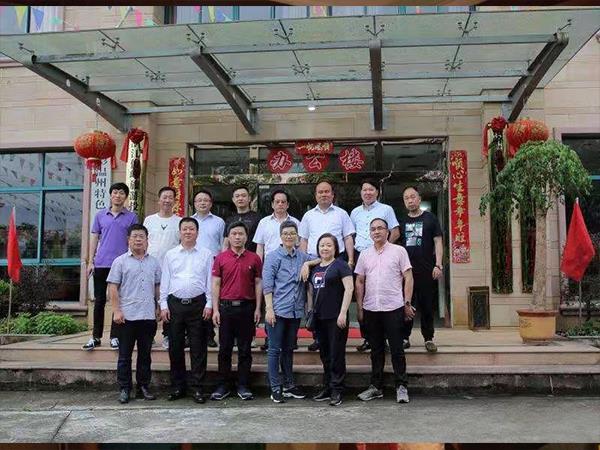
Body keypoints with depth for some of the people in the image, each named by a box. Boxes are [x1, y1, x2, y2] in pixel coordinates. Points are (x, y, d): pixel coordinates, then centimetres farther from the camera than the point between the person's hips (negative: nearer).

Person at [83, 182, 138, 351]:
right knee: (99, 301, 6)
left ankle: (115, 337, 11)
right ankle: (96, 337, 15)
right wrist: (90, 261, 4)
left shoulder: (131, 217, 4)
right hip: (101, 264, 2)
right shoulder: (100, 215, 9)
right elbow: (94, 238, 11)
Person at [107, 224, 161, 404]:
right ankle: (124, 389, 12)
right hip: (127, 316, -3)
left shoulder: (154, 262, 11)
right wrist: (117, 311, -10)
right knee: (125, 355, 4)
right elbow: (113, 287, -3)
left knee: (145, 354, 10)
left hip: (148, 315, 3)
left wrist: (158, 307, 8)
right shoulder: (120, 261, 1)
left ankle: (143, 387, 19)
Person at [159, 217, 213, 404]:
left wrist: (209, 304, -2)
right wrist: (163, 305, 3)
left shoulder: (206, 255, 7)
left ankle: (197, 388, 8)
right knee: (175, 347, 6)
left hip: (198, 304, -1)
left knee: (198, 348, 1)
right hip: (175, 303, 2)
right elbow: (164, 281, 10)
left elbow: (210, 281, 5)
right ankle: (178, 387, 17)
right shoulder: (170, 255, 11)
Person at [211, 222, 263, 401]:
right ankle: (223, 386, 15)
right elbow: (215, 284, 3)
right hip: (226, 307, 0)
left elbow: (258, 284, 5)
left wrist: (257, 308, -1)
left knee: (245, 350, 6)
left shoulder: (254, 258, 4)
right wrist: (215, 309, -4)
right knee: (224, 349, 6)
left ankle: (243, 386, 14)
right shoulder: (221, 258, 4)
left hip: (246, 307, 0)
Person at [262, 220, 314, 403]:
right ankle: (275, 388, 6)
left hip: (296, 311, 5)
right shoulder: (273, 256, -3)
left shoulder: (302, 257, 9)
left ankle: (289, 385, 23)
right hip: (277, 310, -5)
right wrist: (269, 308, -13)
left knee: (289, 349, 14)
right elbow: (267, 284, -6)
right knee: (275, 349, 0)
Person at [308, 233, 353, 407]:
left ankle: (337, 390, 6)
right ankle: (327, 388, 23)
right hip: (320, 318, 7)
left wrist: (343, 313, -17)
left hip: (336, 318, -6)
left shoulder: (340, 265, -5)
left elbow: (349, 288, -12)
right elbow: (311, 291, 21)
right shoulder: (315, 268, 14)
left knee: (336, 354, -1)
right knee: (324, 354, 13)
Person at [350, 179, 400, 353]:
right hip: (360, 256, 4)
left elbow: (395, 232, 3)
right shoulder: (355, 212, 17)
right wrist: (352, 255, 9)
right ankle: (366, 337, 12)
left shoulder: (386, 209, 5)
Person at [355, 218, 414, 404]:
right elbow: (359, 282, 13)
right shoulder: (364, 254, 11)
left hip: (394, 307, -4)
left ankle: (401, 387, 8)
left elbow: (408, 278, -1)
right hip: (371, 309, 4)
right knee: (376, 349, 12)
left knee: (397, 349, -1)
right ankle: (376, 386, 20)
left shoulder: (399, 251, 1)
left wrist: (407, 303, -7)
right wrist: (359, 307, 7)